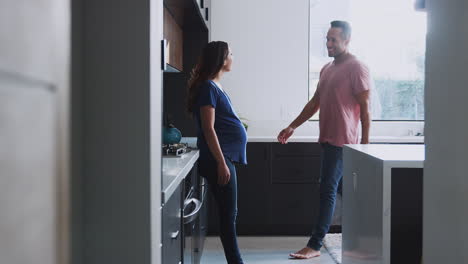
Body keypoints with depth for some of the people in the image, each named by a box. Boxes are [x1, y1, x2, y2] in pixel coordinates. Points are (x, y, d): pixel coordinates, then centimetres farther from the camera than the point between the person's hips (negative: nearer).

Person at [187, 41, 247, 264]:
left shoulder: (215, 86, 16)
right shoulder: (208, 87, -12)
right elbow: (208, 129, -18)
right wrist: (221, 163, -21)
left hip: (226, 156, 10)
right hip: (219, 158, -10)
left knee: (228, 214, 11)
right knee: (228, 215, -5)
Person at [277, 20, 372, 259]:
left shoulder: (356, 68, -9)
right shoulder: (327, 69, 16)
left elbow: (364, 107, -11)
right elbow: (315, 102, 20)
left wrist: (365, 142, -14)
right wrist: (293, 126, 15)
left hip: (342, 140, -8)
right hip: (328, 139, 8)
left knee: (327, 191, -8)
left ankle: (315, 245, -4)